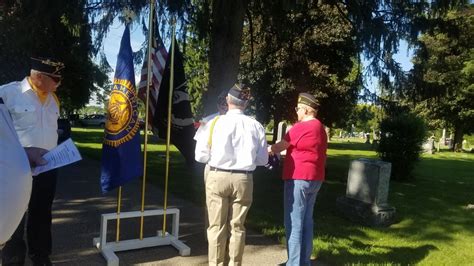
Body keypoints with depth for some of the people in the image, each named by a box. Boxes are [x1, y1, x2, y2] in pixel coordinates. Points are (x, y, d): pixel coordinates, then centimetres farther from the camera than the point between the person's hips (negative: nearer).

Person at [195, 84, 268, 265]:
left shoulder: (215, 122, -7)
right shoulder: (256, 126, -2)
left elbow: (200, 156, -3)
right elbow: (262, 160, 4)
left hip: (217, 177, -1)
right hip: (243, 179, 2)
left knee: (217, 226, 10)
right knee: (237, 226, 14)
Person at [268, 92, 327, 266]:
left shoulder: (302, 126, -13)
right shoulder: (320, 128, 15)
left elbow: (281, 146, -7)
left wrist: (267, 150, 8)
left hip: (299, 178, -9)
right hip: (314, 179, 9)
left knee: (294, 223, -3)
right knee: (306, 221, 14)